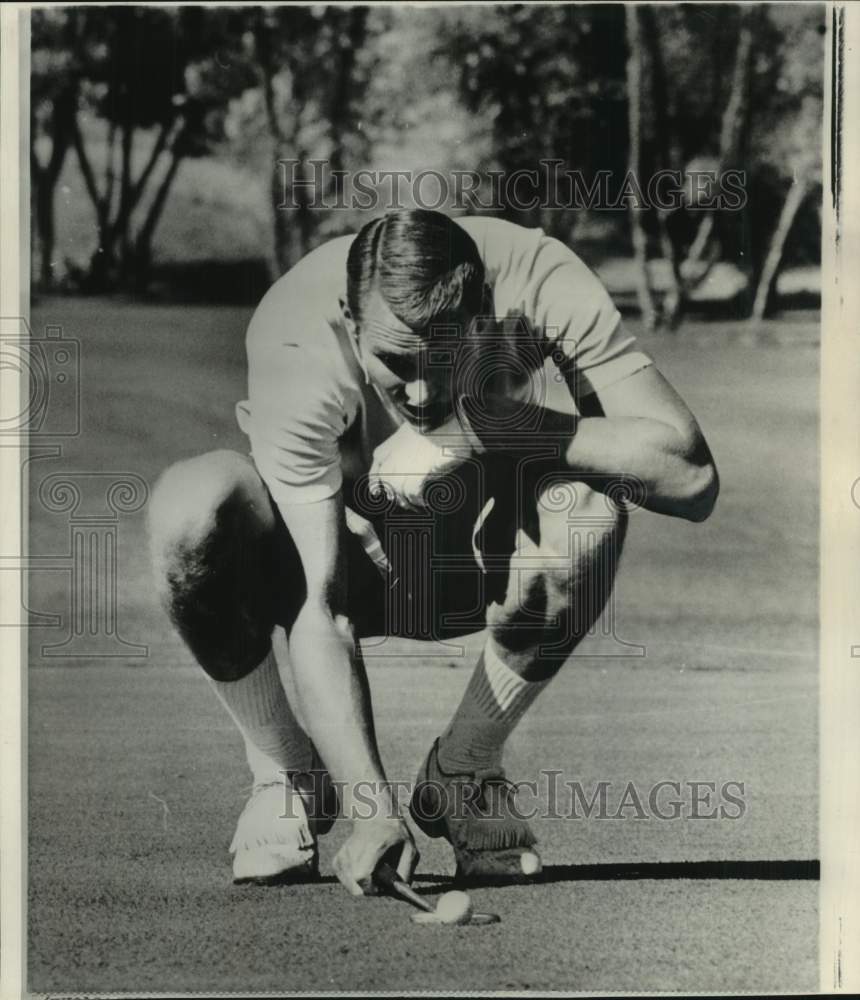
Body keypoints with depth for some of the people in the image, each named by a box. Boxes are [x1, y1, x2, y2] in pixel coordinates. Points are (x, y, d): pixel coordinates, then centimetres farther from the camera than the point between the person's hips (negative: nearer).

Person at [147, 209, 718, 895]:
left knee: (590, 508, -34)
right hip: (345, 550, -1)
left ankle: (465, 770, -8)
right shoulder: (293, 345, -32)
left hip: (480, 557, 1)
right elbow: (317, 605, -35)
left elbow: (691, 479, -35)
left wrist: (495, 424, -39)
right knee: (192, 507, -33)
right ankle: (288, 775, -6)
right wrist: (373, 808, -44)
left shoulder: (539, 284, -29)